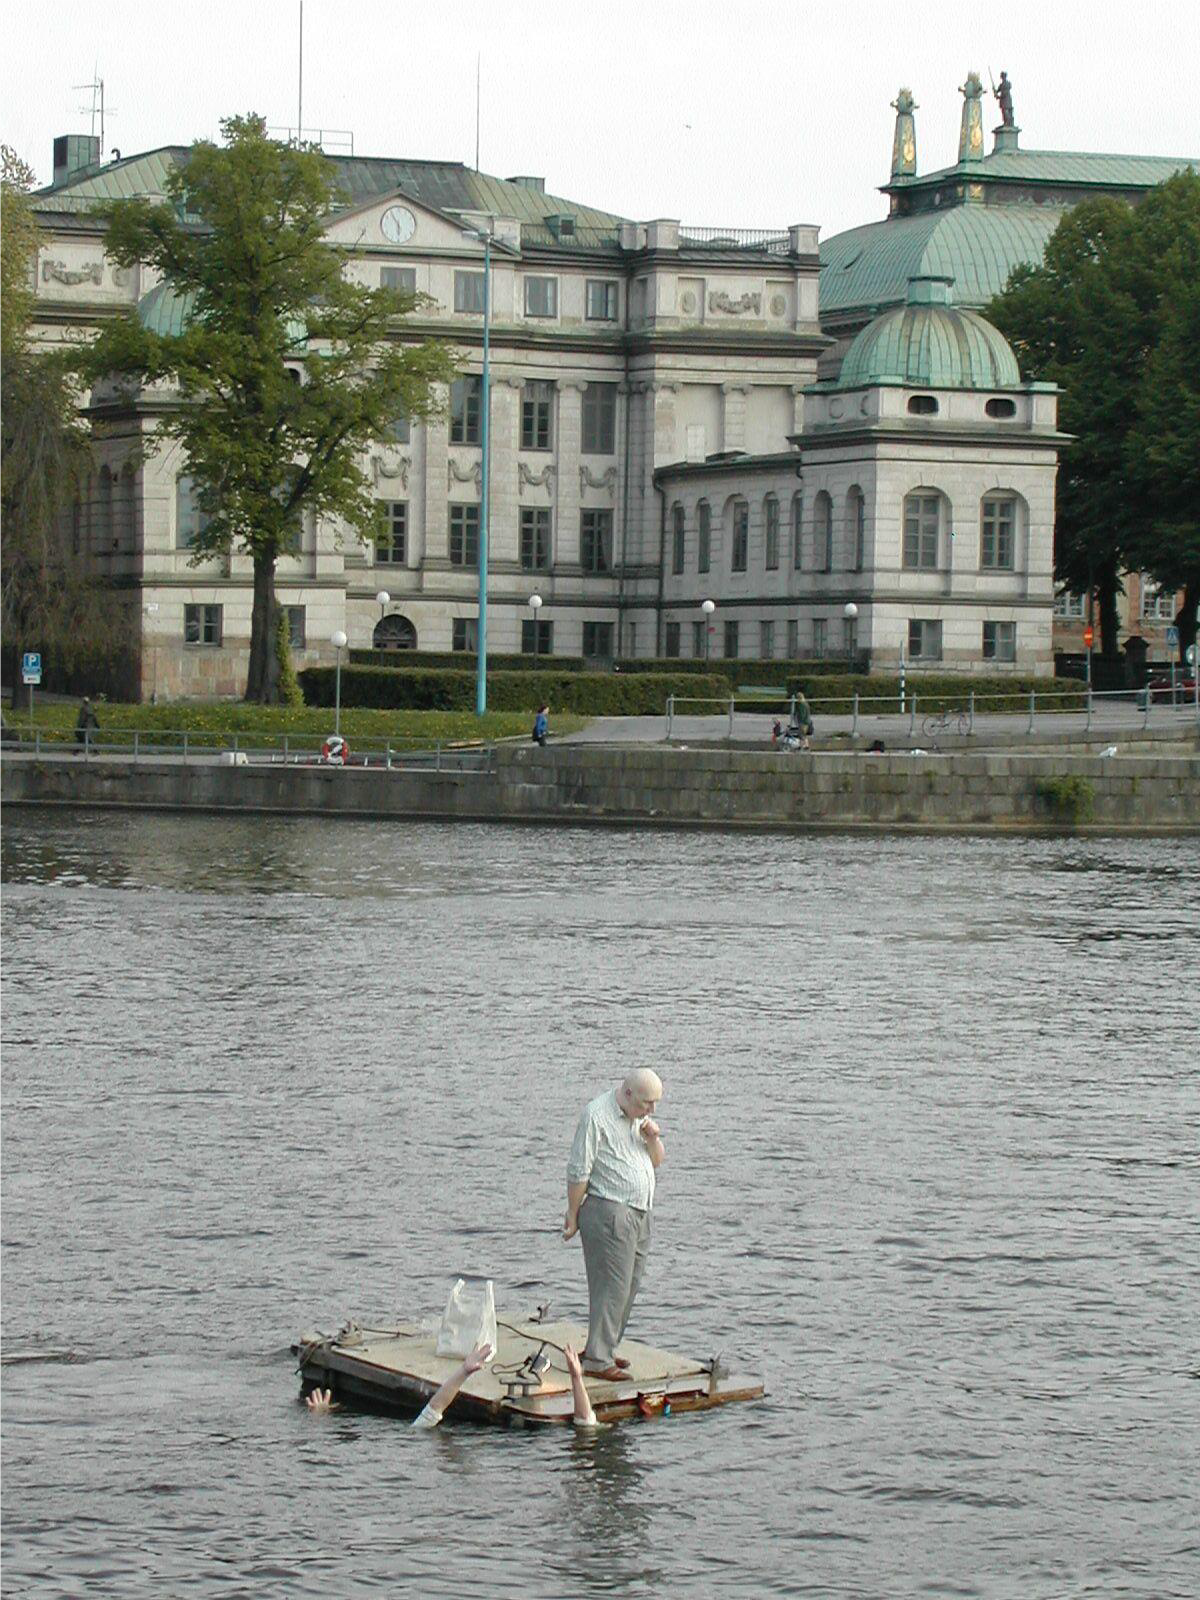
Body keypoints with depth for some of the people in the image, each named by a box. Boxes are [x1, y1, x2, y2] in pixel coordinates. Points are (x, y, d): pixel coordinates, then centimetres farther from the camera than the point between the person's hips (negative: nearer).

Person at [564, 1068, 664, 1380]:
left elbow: (656, 1162, 19)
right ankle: (598, 1361, -10)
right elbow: (578, 1171, -11)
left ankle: (602, 1349, 19)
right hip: (609, 1212, -8)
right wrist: (572, 1214, -9)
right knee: (613, 1287, -11)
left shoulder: (640, 1117, 13)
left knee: (630, 1286, 9)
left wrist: (653, 1140, -2)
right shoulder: (596, 1116, -12)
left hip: (638, 1213, 8)